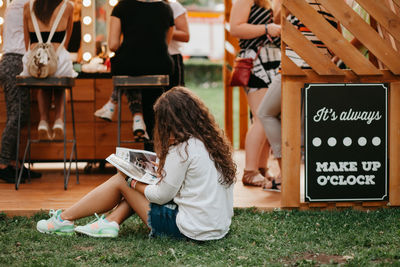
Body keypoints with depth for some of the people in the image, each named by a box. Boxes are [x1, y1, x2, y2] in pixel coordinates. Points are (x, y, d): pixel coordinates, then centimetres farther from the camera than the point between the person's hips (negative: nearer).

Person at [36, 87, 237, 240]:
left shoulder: (182, 149, -18)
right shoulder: (216, 142, 7)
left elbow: (162, 195, -12)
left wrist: (134, 182, 5)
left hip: (191, 230, -8)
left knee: (122, 181, 7)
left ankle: (65, 219, 19)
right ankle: (111, 222, 11)